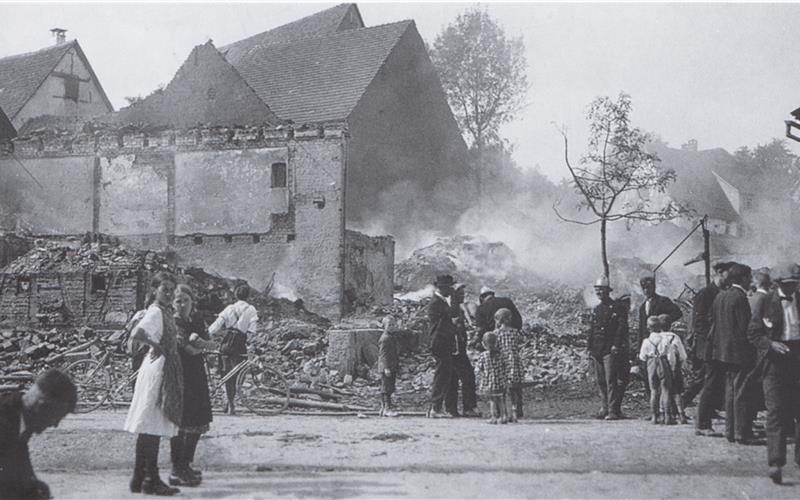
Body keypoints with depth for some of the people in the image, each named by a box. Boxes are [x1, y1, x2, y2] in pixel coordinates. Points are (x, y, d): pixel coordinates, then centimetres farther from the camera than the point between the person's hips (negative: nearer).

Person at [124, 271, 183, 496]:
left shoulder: (166, 311, 15)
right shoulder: (155, 311, -14)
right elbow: (137, 334, -30)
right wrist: (155, 345, -17)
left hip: (167, 369, 10)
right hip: (158, 368, -10)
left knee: (149, 428, 12)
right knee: (152, 427, -6)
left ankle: (139, 479, 16)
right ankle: (151, 480, -3)